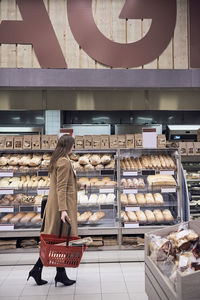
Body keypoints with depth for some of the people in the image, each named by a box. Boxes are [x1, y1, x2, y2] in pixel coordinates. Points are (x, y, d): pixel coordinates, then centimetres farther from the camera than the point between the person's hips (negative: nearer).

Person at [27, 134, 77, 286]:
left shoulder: (56, 160, 14)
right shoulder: (64, 162, -16)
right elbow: (61, 187, -22)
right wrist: (63, 209, -25)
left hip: (54, 205, 10)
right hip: (62, 204, -10)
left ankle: (37, 269, 17)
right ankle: (61, 274, 13)